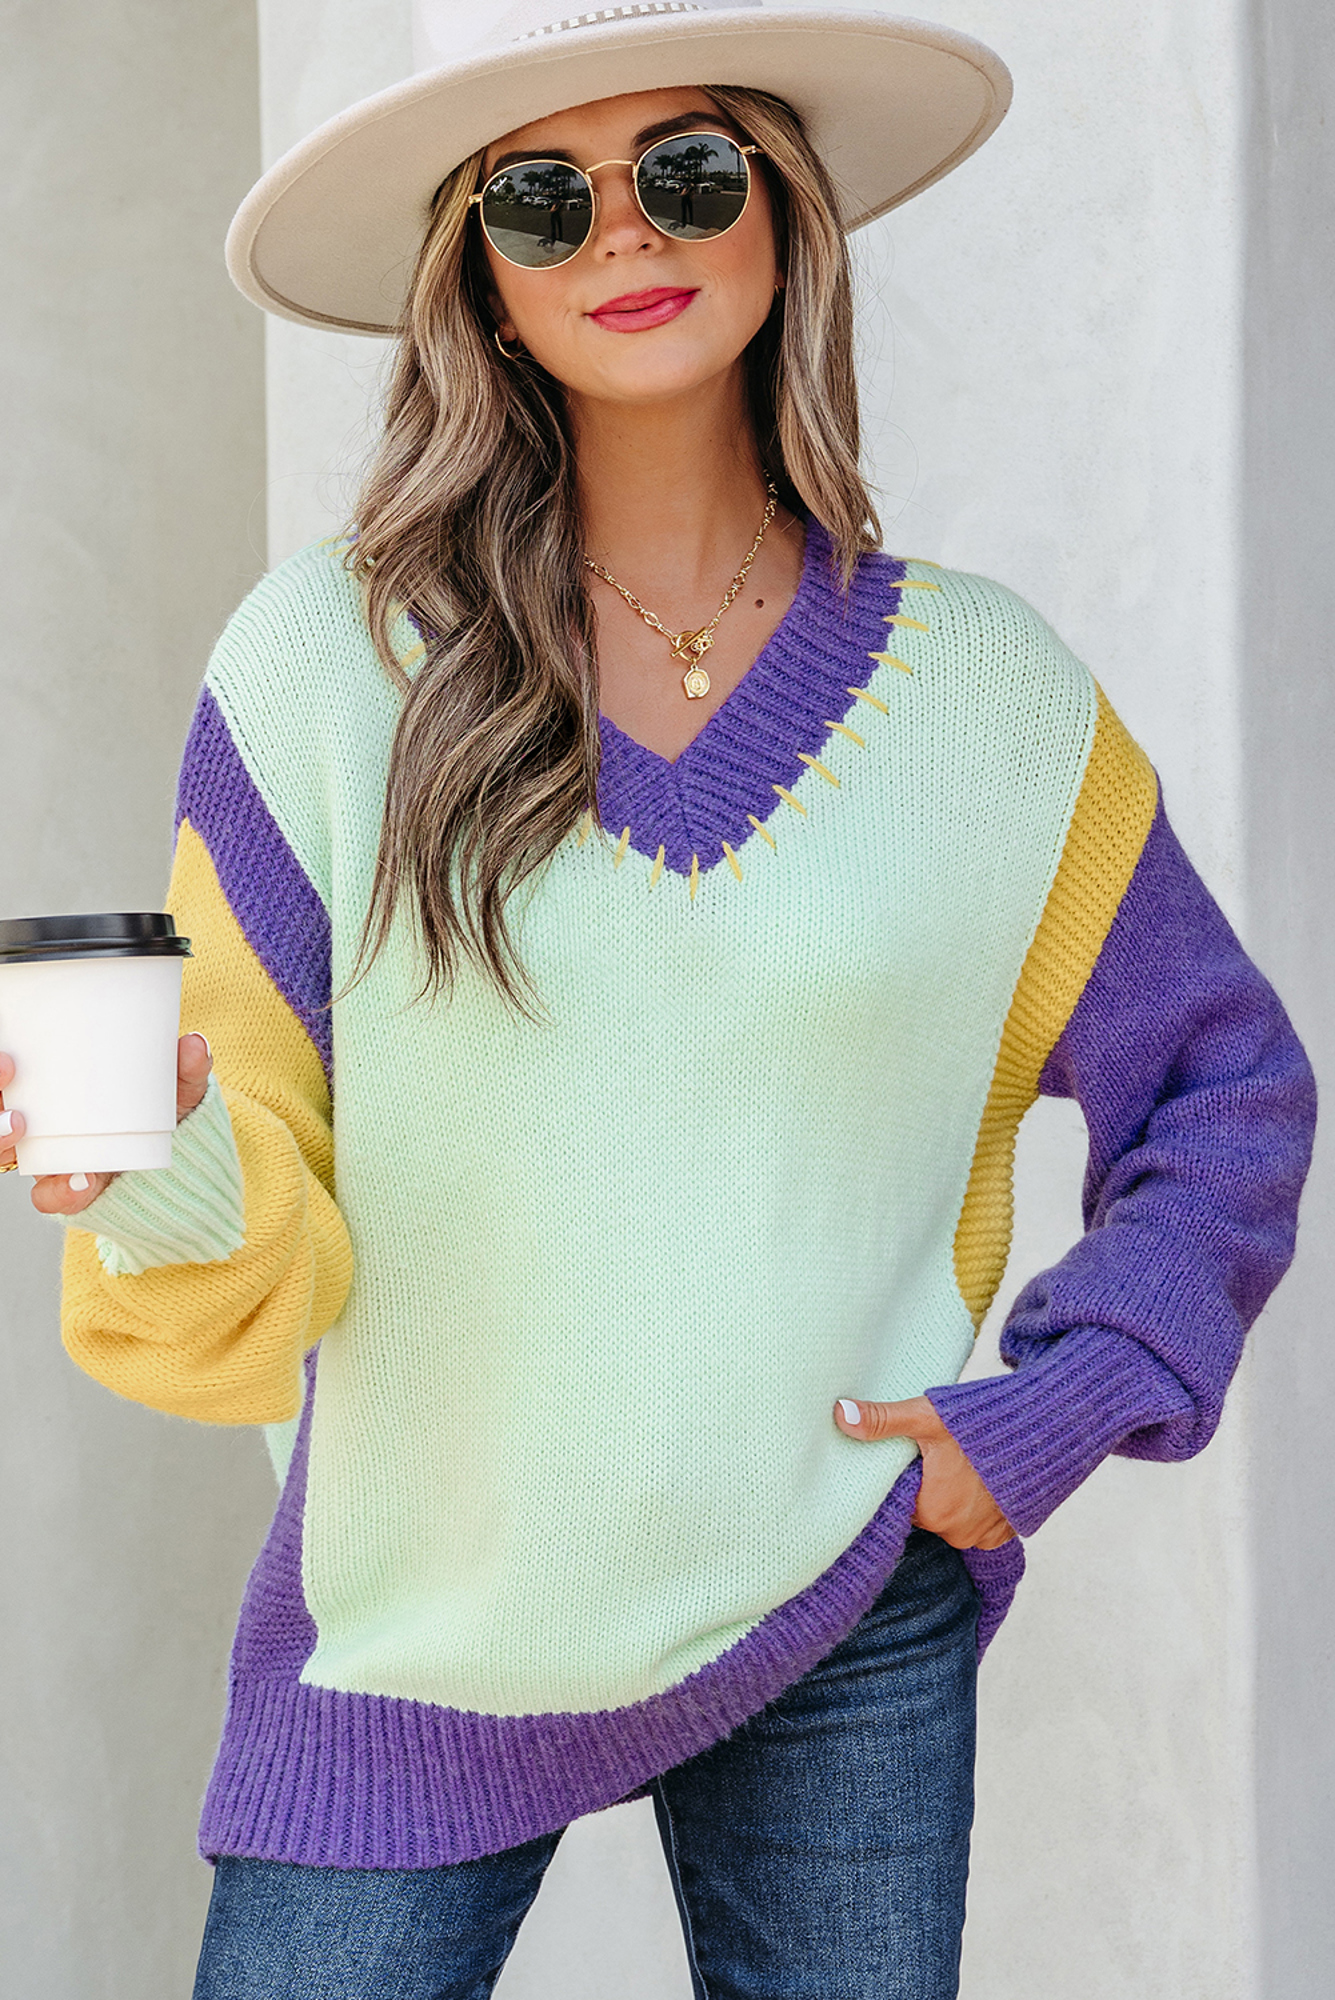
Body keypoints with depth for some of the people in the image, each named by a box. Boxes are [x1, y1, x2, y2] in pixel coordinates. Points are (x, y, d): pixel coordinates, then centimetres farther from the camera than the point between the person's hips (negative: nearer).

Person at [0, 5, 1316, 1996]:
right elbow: (256, 1221, -6)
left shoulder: (985, 691, 0)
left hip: (851, 1633, 2)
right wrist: (177, 1201, -27)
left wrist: (1065, 1402, -1)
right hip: (417, 1634, -1)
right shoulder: (330, 657, -6)